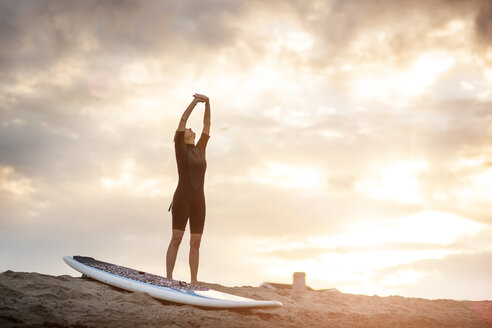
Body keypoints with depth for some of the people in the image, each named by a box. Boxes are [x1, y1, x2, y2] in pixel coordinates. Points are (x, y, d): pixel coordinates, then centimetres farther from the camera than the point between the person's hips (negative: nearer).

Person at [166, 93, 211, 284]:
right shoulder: (180, 147, 4)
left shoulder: (200, 149, 18)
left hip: (198, 200, 5)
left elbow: (207, 124, 15)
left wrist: (207, 103, 5)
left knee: (196, 242, 3)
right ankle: (169, 279, -8)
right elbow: (183, 120, -3)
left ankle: (194, 281, 4)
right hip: (182, 198, -5)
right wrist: (195, 101, -3)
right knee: (176, 238, -9)